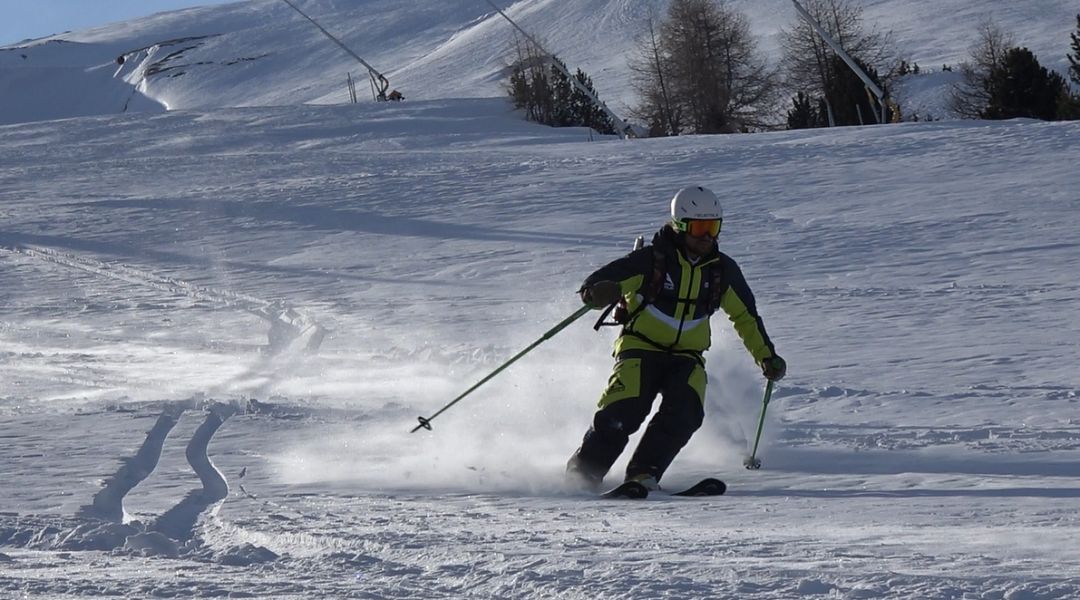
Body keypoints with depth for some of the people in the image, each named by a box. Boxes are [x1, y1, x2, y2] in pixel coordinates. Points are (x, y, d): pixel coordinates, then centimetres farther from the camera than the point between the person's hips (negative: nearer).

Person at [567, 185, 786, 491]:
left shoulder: (723, 270, 5)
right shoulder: (651, 260, -9)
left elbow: (745, 317, 19)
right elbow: (600, 282, -12)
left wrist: (766, 356, 18)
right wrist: (597, 292, -36)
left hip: (687, 356, 4)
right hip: (641, 347, -4)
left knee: (685, 411, -26)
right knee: (624, 411, -25)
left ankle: (644, 474, -22)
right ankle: (581, 474, -13)